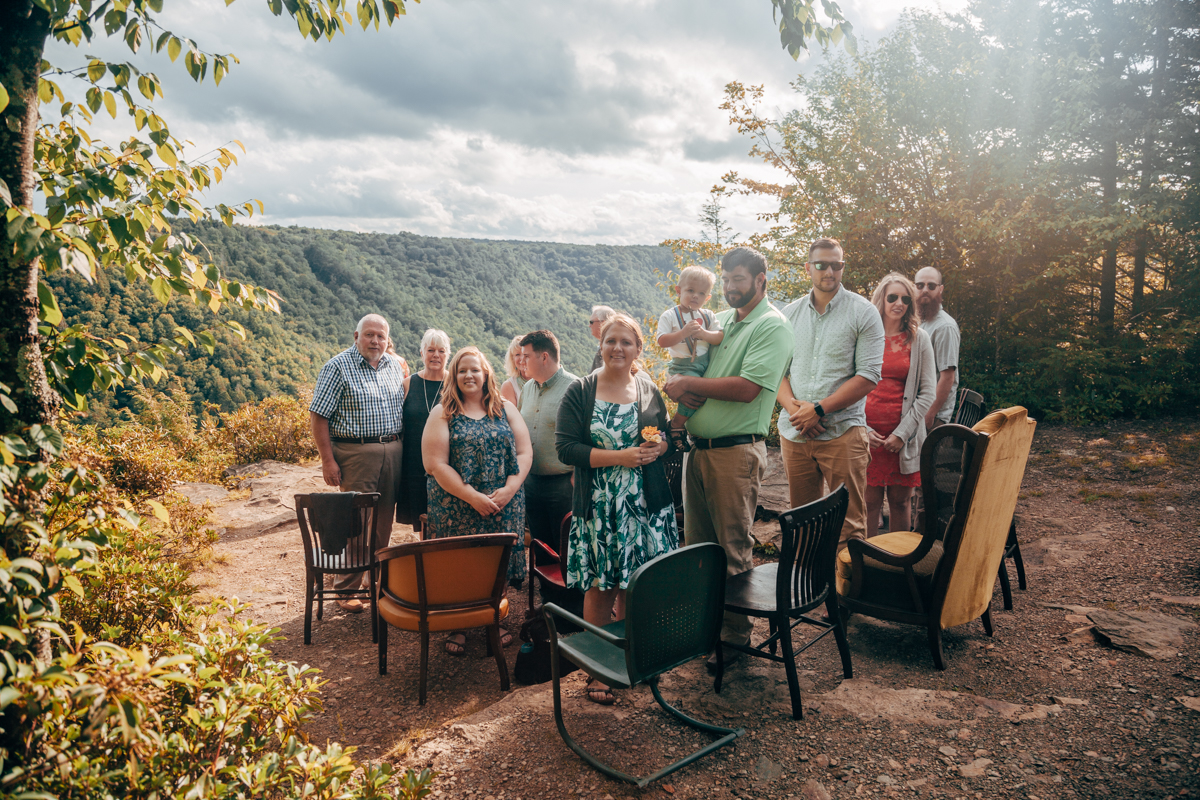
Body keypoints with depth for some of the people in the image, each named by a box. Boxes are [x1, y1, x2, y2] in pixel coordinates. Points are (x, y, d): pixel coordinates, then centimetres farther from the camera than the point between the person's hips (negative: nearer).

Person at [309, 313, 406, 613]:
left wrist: (401, 448, 12)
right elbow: (318, 416, -8)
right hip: (356, 453, -5)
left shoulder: (394, 366, 12)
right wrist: (328, 461, -13)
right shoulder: (338, 367, -5)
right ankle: (347, 588, 9)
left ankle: (377, 579, 26)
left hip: (392, 452, 5)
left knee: (384, 522, 12)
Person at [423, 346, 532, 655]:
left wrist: (508, 490, -11)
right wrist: (473, 497, -15)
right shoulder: (443, 414, 0)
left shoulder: (505, 409, 9)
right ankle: (457, 627, 19)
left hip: (504, 506, 2)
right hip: (456, 509, -2)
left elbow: (524, 453, 4)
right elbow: (436, 464, -8)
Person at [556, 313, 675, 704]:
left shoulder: (650, 392, 10)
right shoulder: (580, 392, -1)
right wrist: (618, 457, -17)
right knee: (600, 589, 1)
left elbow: (666, 437, 19)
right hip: (598, 509, -2)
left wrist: (657, 447, -6)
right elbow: (565, 448, -8)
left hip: (645, 507, 3)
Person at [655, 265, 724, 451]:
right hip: (683, 366, -6)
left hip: (706, 364, 6)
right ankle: (676, 425, -7)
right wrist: (684, 332, -23)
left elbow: (720, 337, 3)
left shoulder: (708, 316, 11)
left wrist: (703, 334, -16)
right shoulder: (670, 316, -1)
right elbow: (662, 341, -11)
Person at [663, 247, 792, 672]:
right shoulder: (718, 321, 16)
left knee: (734, 548, 1)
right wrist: (682, 390, -7)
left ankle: (734, 633, 14)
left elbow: (747, 388, -20)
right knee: (697, 542, 13)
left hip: (736, 451, -7)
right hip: (697, 446, 7)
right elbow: (679, 371, 17)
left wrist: (689, 383, -11)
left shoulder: (772, 326, -8)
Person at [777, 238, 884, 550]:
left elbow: (869, 375, -8)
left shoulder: (863, 313, -1)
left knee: (849, 524, -1)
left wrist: (819, 409, -13)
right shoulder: (789, 313, 11)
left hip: (842, 431, -4)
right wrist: (792, 406, -10)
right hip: (794, 432, 4)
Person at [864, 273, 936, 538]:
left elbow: (927, 393, 3)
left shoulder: (919, 339, 6)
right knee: (870, 500, 1)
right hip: (868, 432, -1)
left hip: (904, 435, 1)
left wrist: (902, 433, -7)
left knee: (900, 501, 8)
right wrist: (863, 429, -8)